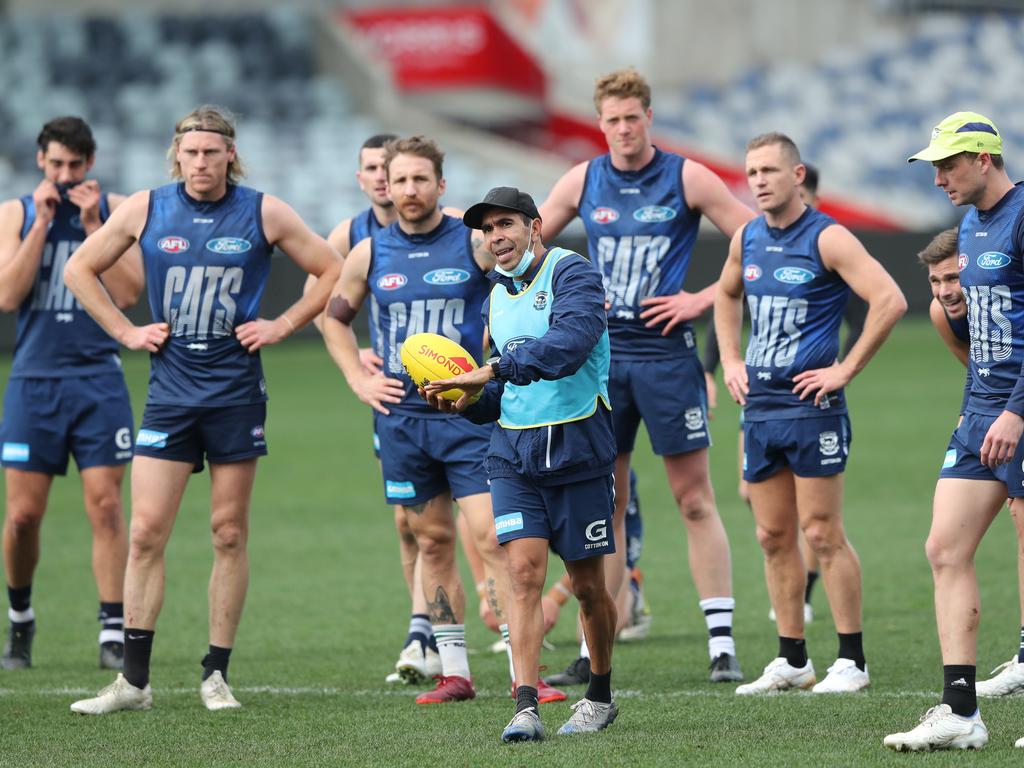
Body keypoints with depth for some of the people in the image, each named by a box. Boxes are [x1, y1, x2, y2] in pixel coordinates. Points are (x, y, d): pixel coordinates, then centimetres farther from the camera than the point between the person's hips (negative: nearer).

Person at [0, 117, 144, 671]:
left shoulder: (114, 210, 4)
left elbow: (127, 294, -6)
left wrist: (92, 227, -12)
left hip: (98, 379, 0)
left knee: (105, 504, -7)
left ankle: (113, 632, -5)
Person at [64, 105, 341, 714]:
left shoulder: (263, 213, -1)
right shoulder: (146, 210, 2)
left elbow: (331, 271, 8)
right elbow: (80, 270, 13)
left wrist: (280, 327, 0)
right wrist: (126, 331, 5)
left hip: (236, 390, -1)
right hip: (170, 389, 1)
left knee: (230, 534, 2)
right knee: (146, 533, -5)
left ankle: (216, 675, 10)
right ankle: (134, 681, -2)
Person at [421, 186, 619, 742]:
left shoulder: (572, 273, -10)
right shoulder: (498, 294, 13)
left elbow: (569, 343, -29)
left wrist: (491, 372, -32)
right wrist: (466, 402, 3)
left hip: (577, 448, -5)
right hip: (514, 451, 5)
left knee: (586, 584, 5)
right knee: (524, 571, -10)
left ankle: (599, 697, 25)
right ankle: (525, 706, -15)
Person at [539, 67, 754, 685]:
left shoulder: (687, 178, -3)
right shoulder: (583, 182, 7)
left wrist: (702, 299, -9)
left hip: (666, 352, -3)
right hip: (602, 353, 3)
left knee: (695, 499, -4)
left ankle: (722, 646, -3)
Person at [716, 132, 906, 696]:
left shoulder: (827, 238, -10)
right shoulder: (747, 240, 11)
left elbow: (890, 300, -19)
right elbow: (726, 296, 32)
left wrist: (846, 370, -17)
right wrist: (730, 361, 19)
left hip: (810, 404, -7)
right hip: (759, 406, 7)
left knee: (823, 534, -6)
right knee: (773, 536, 8)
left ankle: (852, 661, -1)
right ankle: (792, 661, 15)